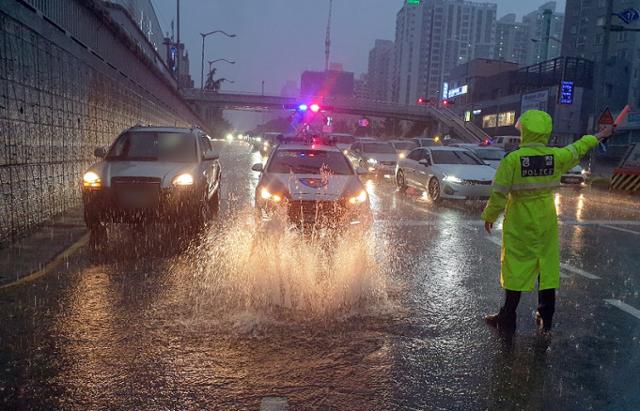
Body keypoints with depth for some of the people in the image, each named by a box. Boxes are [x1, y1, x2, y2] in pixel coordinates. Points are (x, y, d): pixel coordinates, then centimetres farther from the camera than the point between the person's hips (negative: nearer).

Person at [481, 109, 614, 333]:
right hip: (546, 222, 4)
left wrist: (489, 216, 2)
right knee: (548, 264, 13)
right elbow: (578, 149, 17)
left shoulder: (512, 159, -15)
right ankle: (546, 318, 24)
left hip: (519, 223, -3)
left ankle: (508, 318, 11)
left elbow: (499, 193, -13)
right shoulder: (557, 156, -3)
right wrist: (599, 136, 36)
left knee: (516, 266, 3)